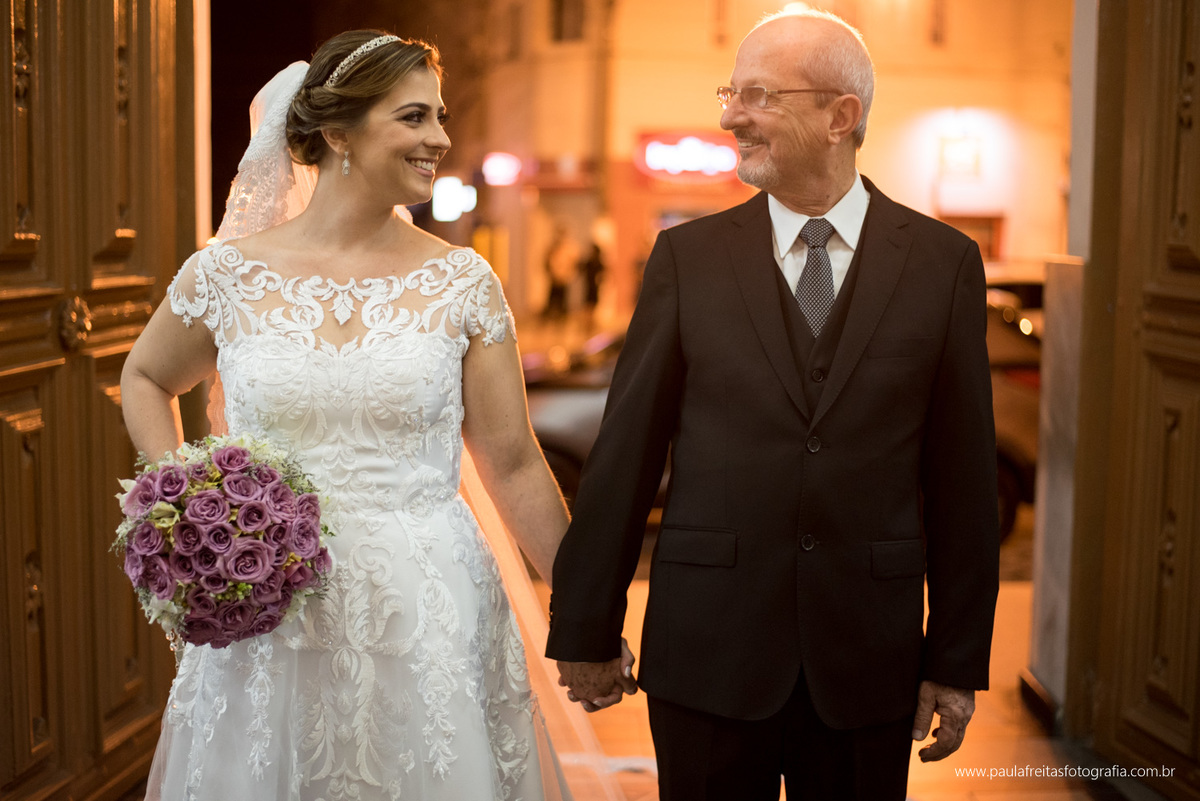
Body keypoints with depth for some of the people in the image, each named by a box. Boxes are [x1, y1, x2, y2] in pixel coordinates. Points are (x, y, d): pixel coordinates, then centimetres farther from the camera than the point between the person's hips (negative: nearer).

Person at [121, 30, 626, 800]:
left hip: (427, 618, 0)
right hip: (268, 626, 1)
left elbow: (514, 465, 1)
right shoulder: (227, 275, -2)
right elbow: (145, 378, 18)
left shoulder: (462, 283, -2)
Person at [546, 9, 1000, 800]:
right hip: (708, 649, 0)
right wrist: (587, 628, 2)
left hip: (867, 662, 0)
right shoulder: (688, 256, 1)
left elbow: (962, 474, 0)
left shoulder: (944, 262, 0)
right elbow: (626, 451, 1)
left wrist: (958, 659, 0)